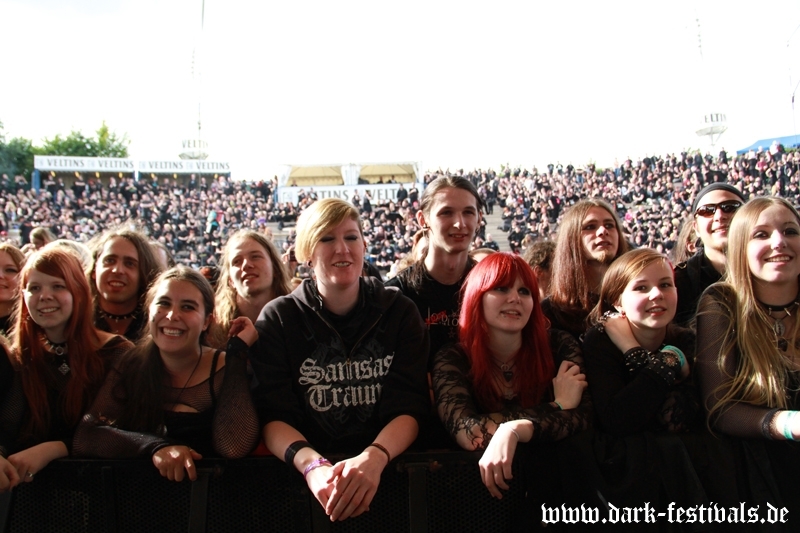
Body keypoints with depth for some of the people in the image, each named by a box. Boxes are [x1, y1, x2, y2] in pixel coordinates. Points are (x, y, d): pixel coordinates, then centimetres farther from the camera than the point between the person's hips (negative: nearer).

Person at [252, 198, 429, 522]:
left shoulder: (400, 312, 3)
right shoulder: (278, 319, 1)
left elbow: (409, 407, -5)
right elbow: (274, 417, -6)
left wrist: (374, 458, -24)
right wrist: (312, 465, -25)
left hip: (388, 467, 1)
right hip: (303, 474, 0)